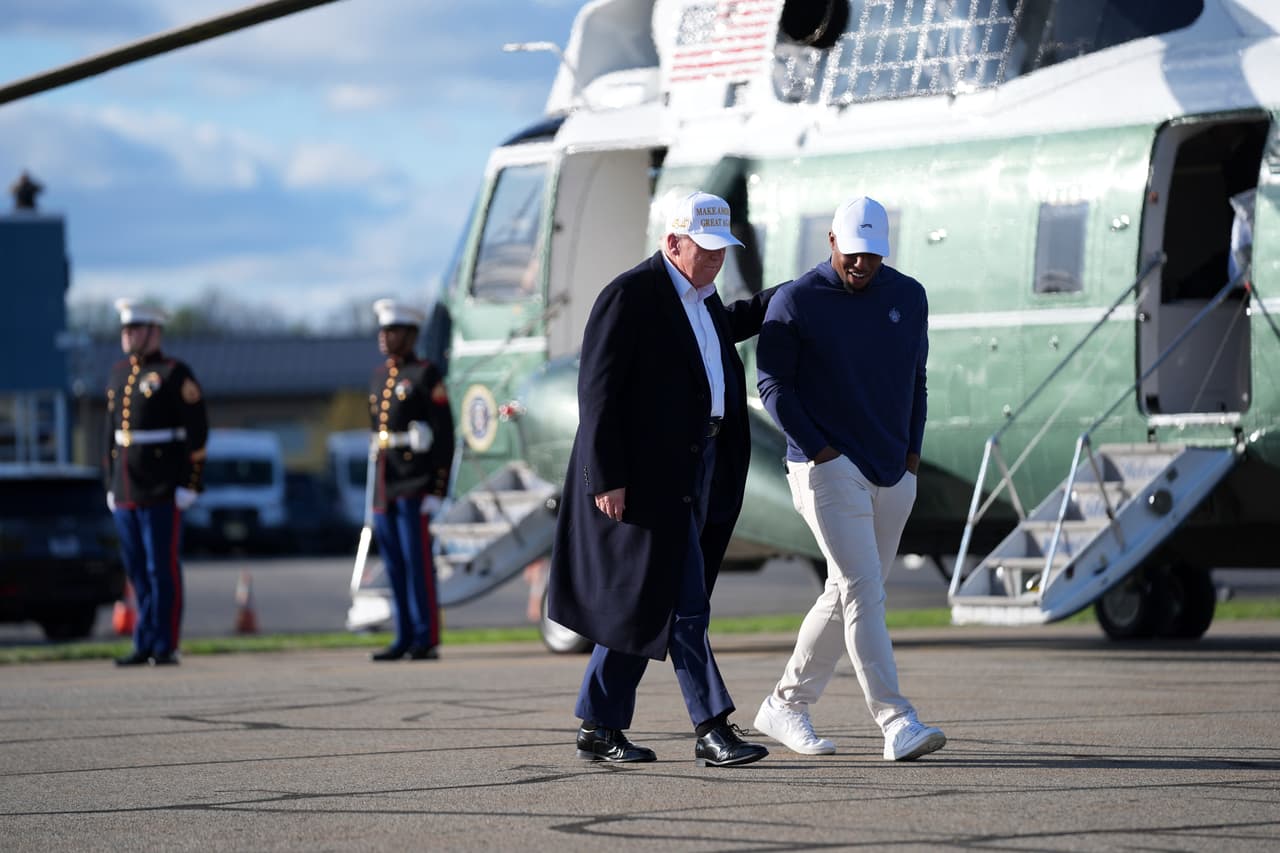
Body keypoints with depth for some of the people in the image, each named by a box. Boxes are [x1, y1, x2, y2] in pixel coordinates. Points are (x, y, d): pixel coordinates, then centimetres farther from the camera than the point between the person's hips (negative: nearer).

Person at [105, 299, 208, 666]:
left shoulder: (175, 374, -6)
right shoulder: (119, 374, 15)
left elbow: (197, 432, -8)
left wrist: (189, 485, -13)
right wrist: (111, 484, 16)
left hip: (162, 494, -7)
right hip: (127, 494, 7)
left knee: (162, 569, -5)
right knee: (137, 571, 9)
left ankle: (165, 646, -2)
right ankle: (145, 646, 13)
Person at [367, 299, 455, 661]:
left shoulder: (426, 376, -4)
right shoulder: (380, 377, 17)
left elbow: (444, 437, -8)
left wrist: (437, 492, -14)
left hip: (414, 489, -7)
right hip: (385, 490, 7)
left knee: (418, 563, -8)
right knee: (395, 566, 7)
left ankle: (426, 641, -6)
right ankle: (405, 638, 11)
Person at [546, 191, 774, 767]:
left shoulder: (700, 297, 15)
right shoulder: (630, 296, -12)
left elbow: (723, 325, 41)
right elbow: (598, 390, -15)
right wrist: (606, 478, -20)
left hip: (699, 469, 9)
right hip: (649, 473, -9)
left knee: (643, 604, 10)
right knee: (681, 600, -10)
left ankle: (600, 729, 15)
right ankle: (712, 731, -10)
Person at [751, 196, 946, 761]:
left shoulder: (908, 297, 10)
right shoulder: (795, 302, -5)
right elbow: (773, 386, -4)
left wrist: (912, 450, 10)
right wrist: (819, 451, -11)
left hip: (893, 475, 6)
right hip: (827, 470, -6)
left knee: (848, 595, 9)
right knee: (863, 591, -14)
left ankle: (786, 705, 22)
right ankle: (895, 722, -20)